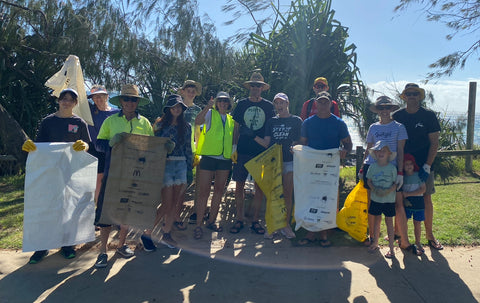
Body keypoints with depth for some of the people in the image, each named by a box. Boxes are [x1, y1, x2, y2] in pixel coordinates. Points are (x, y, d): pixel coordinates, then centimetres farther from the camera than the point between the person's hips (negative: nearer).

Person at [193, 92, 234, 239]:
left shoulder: (231, 119, 16)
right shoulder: (210, 114, 2)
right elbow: (197, 122, -19)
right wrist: (207, 107, -28)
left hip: (225, 159, 5)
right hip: (208, 157, -5)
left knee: (219, 191, 11)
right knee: (204, 192, -4)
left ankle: (211, 221, 23)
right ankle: (198, 224, 3)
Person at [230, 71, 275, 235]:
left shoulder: (268, 106, 7)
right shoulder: (242, 104, 8)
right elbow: (236, 127, 9)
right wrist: (234, 147, 1)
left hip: (261, 152, 0)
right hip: (242, 151, 0)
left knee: (259, 187, 3)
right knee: (239, 186, 2)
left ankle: (255, 221, 15)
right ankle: (239, 219, 15)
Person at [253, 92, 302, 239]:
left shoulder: (296, 121, 6)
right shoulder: (271, 122, 14)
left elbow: (299, 142, 6)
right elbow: (266, 143, 8)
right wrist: (253, 136, -4)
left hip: (289, 161, -2)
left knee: (287, 195, 1)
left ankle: (286, 224, 13)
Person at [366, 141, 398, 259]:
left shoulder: (392, 167, -7)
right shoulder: (373, 166, -1)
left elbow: (396, 183, -5)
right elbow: (369, 180, 4)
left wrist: (388, 191, -20)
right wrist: (375, 189, -13)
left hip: (389, 199, -2)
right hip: (375, 199, 2)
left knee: (389, 222, 4)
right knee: (376, 220, 13)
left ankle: (391, 248, 12)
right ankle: (375, 243, 28)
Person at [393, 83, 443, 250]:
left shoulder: (429, 115, -1)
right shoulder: (397, 116, 3)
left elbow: (434, 143, -1)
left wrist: (427, 166, -9)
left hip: (423, 165, -1)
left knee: (426, 198, 3)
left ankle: (430, 235, 18)